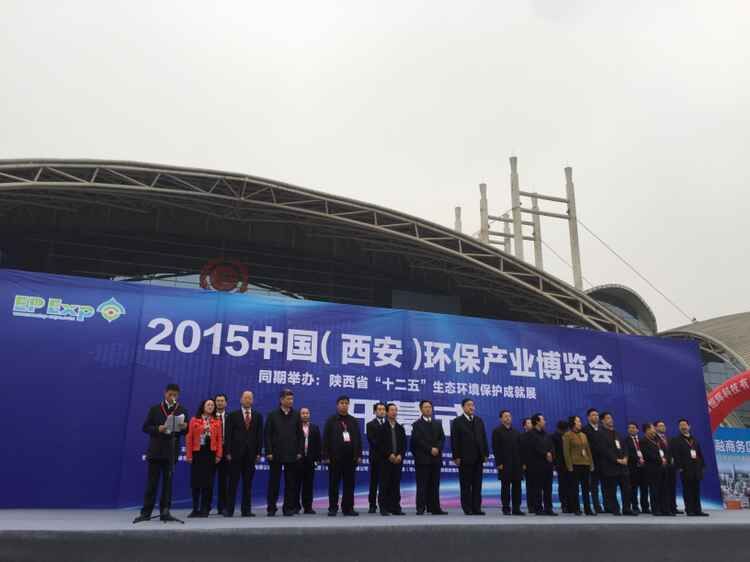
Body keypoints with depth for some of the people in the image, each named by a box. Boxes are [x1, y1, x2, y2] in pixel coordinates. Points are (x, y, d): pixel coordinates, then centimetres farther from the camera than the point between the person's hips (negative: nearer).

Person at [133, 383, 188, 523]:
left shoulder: (182, 411, 6)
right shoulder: (155, 409, 5)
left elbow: (186, 431, 4)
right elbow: (145, 427, 1)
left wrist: (184, 427, -20)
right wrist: (158, 429, -17)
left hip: (171, 452, 1)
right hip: (155, 450, 0)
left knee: (168, 482, 4)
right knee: (152, 482, 2)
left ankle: (165, 511, 10)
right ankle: (146, 512, 8)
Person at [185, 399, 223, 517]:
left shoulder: (217, 421, 6)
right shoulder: (194, 420, 3)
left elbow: (219, 439, 3)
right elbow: (189, 438, 0)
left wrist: (219, 454, -4)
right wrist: (189, 455, -5)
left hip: (211, 453, 1)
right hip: (197, 453, -1)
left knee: (208, 481, 3)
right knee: (195, 481, 3)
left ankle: (205, 509, 12)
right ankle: (195, 508, 13)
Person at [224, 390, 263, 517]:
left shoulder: (258, 416, 10)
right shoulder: (233, 415, 3)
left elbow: (260, 435, 7)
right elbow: (229, 434, -1)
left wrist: (259, 452, 0)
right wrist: (228, 452, -8)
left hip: (251, 454, 2)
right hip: (236, 453, -2)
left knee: (248, 483, 5)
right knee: (233, 483, 0)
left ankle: (246, 510, 11)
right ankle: (229, 509, 6)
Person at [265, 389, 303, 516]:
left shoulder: (296, 416, 7)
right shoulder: (272, 415, 2)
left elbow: (300, 435, 8)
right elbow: (267, 435, -1)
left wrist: (299, 452, 1)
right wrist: (269, 452, -8)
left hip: (292, 455, 2)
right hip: (276, 455, -2)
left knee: (291, 483, 4)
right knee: (274, 482, 3)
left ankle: (288, 508, 13)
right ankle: (271, 508, 12)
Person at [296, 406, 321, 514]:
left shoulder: (315, 428, 12)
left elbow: (318, 444, 9)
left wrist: (317, 458, 3)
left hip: (310, 460, 3)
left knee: (308, 484, 5)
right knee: (297, 483, 2)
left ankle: (308, 506, 10)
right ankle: (296, 506, 11)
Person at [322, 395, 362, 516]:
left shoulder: (353, 421, 12)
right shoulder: (331, 420, 2)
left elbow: (358, 439, 10)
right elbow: (326, 439, -3)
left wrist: (359, 455, 3)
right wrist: (326, 456, -9)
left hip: (350, 457, 3)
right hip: (335, 457, -3)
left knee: (349, 484, 5)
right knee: (334, 484, 3)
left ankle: (348, 508, 12)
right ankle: (333, 508, 10)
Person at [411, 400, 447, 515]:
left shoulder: (438, 424, 17)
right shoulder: (417, 424, 2)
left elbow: (442, 439, 9)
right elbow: (418, 440, -8)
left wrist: (437, 448, -8)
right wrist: (430, 449, -13)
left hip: (436, 458, 4)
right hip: (422, 459, -4)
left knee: (435, 485, 5)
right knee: (422, 485, -4)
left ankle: (435, 508, 8)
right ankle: (420, 508, -1)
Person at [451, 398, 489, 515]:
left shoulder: (479, 420, 13)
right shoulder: (457, 422, -1)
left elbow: (484, 438, 12)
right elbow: (454, 441, -5)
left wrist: (485, 453, 5)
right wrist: (456, 457, -11)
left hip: (478, 458, 4)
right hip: (465, 458, -4)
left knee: (477, 484, 5)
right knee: (466, 485, 1)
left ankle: (476, 508, 9)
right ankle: (467, 509, 7)